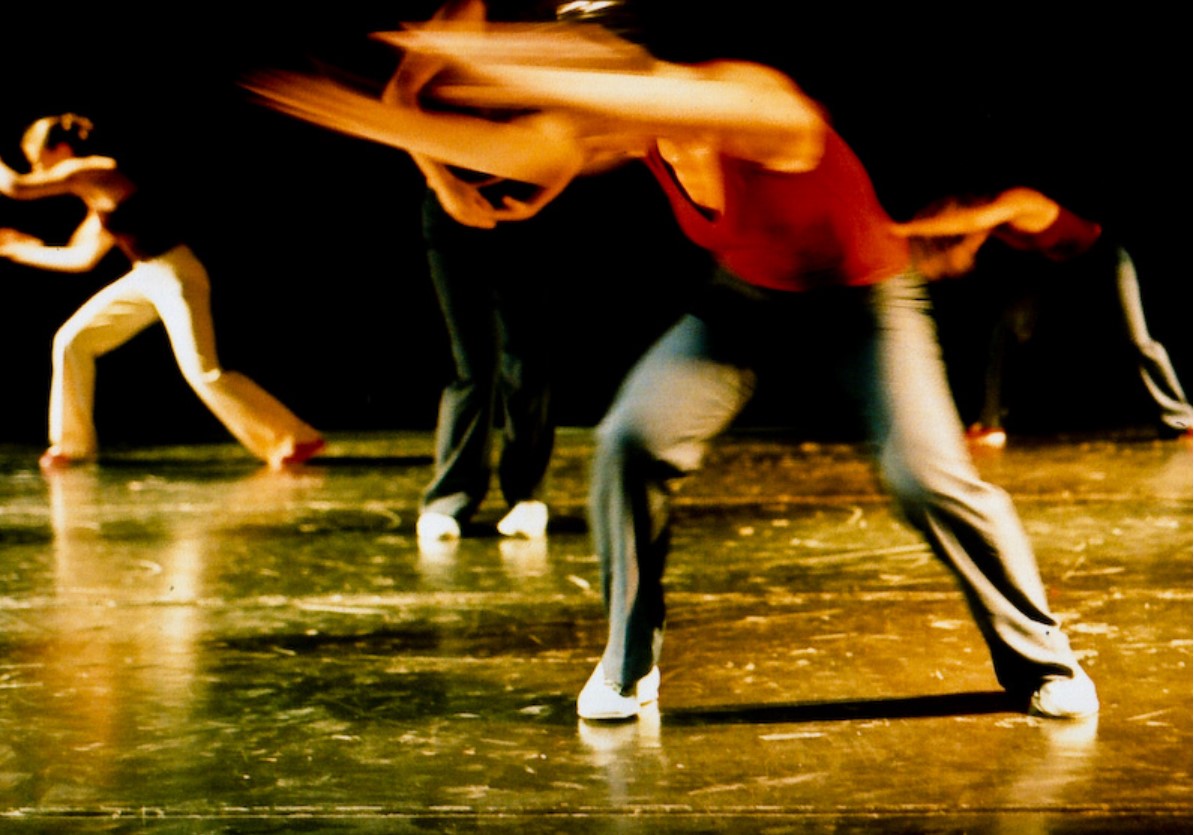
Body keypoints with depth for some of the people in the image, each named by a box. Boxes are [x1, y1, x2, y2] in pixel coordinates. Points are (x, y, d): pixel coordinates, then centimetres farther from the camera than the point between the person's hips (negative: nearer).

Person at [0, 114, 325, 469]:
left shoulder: (91, 172, -13)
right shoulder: (95, 191, 15)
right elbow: (82, 257, 22)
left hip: (176, 278, -10)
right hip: (146, 279, 10)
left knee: (203, 372, -15)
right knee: (72, 341, 8)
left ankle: (299, 438, -8)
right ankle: (74, 442, 19)